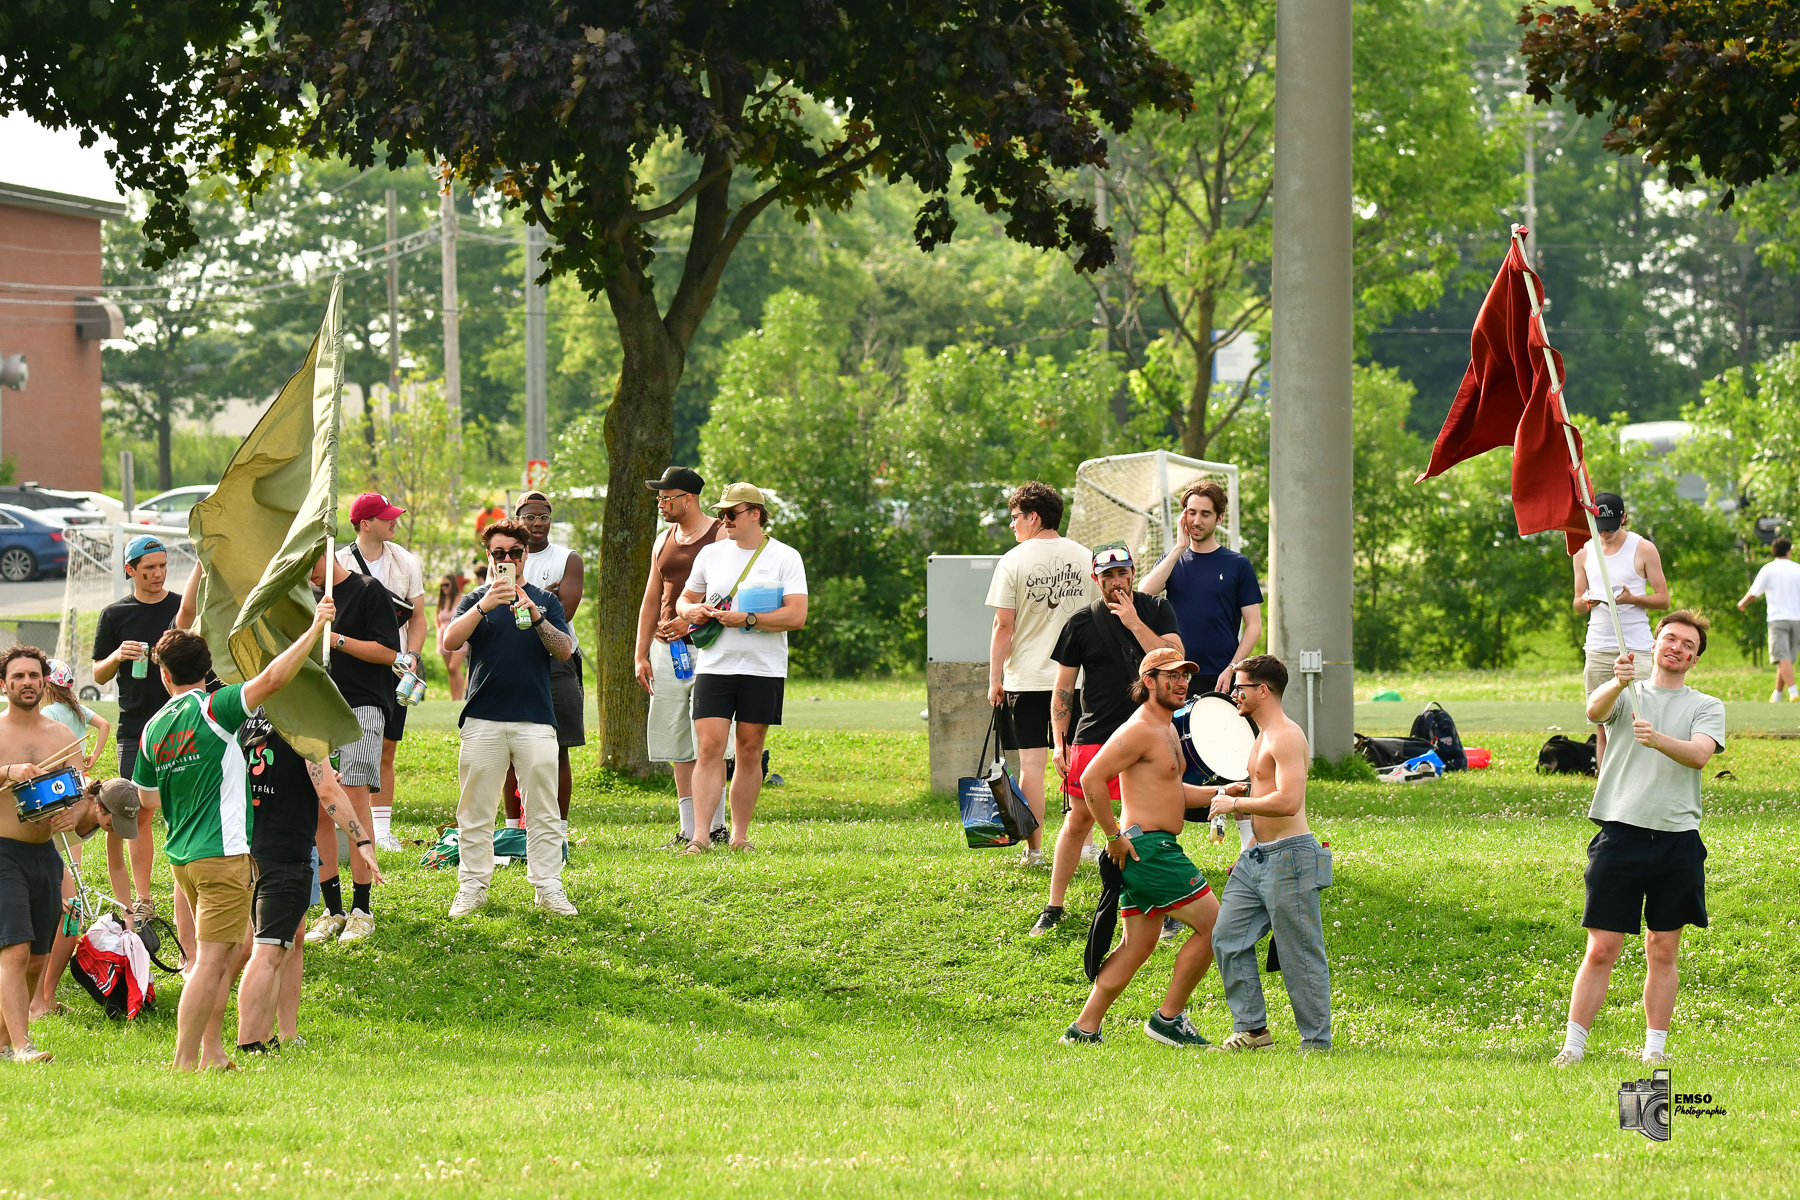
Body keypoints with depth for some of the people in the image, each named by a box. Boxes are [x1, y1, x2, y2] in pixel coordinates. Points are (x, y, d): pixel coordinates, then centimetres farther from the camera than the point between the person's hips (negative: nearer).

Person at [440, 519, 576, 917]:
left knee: (543, 810, -2)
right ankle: (473, 886, 8)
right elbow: (450, 641, -6)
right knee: (476, 809, 1)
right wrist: (484, 607, -19)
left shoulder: (544, 600, 12)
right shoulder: (476, 601, 10)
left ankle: (548, 887, 2)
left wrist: (536, 618, -16)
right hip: (483, 719, 0)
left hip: (535, 719, 0)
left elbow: (565, 649, 1)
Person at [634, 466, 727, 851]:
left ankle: (715, 826, -3)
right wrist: (641, 656, 13)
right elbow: (651, 600, 19)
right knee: (677, 746, 5)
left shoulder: (722, 536, -4)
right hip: (667, 648, 7)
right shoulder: (664, 541, 17)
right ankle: (688, 831, 7)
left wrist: (693, 620, -19)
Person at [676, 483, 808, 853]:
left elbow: (796, 616, -11)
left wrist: (745, 620, -18)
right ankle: (700, 836, -14)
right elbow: (684, 600, 22)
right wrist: (692, 611, -3)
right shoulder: (710, 554, 11)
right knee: (709, 749, -9)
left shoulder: (785, 558, -1)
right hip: (714, 666, 2)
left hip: (764, 670, -2)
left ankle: (740, 835, 13)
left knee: (750, 754, 4)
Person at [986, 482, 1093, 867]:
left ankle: (1034, 849, -1)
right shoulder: (1085, 558, 5)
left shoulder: (1013, 562, -7)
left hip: (1027, 677, -3)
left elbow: (1003, 626, -7)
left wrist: (995, 680, 0)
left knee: (1032, 764, 0)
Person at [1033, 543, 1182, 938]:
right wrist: (1059, 743, 0)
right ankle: (1053, 909, 9)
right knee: (1079, 817, 0)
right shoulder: (1082, 623, 3)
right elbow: (1062, 688, 6)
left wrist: (1135, 623, -15)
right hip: (1095, 734, 0)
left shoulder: (1156, 610, 5)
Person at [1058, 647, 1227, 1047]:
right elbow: (1091, 779, -21)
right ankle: (1168, 1017, 1)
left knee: (1138, 946, 11)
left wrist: (1221, 792, 15)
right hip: (1148, 847, -10)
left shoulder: (1166, 730, 19)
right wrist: (1114, 837, -18)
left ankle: (1084, 1029, 12)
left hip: (1158, 849, 10)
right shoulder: (1140, 730, -14)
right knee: (1212, 926, -5)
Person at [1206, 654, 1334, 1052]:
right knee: (1227, 937, 6)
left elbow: (1288, 802, -26)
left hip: (1289, 855, -10)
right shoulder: (1262, 737, 18)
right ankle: (1252, 1029, 12)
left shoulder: (1287, 737, -15)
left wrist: (1236, 804, -16)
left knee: (1300, 955, -4)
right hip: (1257, 856, 10)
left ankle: (1317, 1041, 3)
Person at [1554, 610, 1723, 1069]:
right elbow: (1595, 710, -14)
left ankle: (1655, 1048, 14)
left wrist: (1657, 739, -28)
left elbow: (1699, 754, -10)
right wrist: (1617, 683, -35)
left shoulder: (1706, 707, 10)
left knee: (1663, 952, 6)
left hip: (1677, 839, 1)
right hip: (1621, 835, -1)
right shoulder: (1626, 693, 10)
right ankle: (1572, 1047, 0)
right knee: (1601, 949, -4)